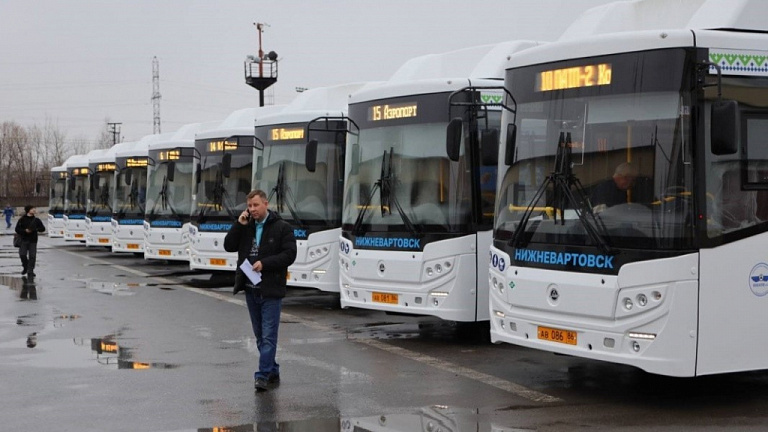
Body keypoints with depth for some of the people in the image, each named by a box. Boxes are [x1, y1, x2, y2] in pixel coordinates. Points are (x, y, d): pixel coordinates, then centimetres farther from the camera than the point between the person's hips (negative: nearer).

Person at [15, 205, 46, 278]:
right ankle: (25, 267, 16)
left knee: (32, 256, -7)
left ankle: (30, 271, 1)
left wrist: (35, 229, -11)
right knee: (22, 254, -10)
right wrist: (25, 231, -16)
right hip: (24, 240, -1)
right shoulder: (22, 219, 3)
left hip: (33, 241, 1)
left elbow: (42, 229, 7)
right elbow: (17, 229, 0)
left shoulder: (36, 220, 9)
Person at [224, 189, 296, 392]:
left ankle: (263, 375, -8)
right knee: (260, 335, 13)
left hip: (271, 291, -6)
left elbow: (289, 255, -11)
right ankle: (273, 372, 23)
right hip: (251, 289, 6)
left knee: (268, 335, -7)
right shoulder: (245, 227, 11)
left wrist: (264, 263, -19)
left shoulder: (282, 228, -5)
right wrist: (239, 225, -7)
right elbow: (229, 246, 3)